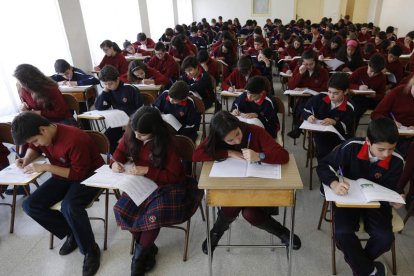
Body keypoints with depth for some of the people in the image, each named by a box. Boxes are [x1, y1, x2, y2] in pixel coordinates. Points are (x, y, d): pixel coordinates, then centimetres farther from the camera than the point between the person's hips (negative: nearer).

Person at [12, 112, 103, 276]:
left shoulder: (75, 139, -31)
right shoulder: (41, 136, -6)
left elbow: (79, 173, -25)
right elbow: (35, 149, 20)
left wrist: (46, 167, -26)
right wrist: (26, 159, -2)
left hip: (89, 175, -8)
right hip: (63, 175, 8)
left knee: (70, 207, -35)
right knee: (30, 206, -7)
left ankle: (91, 250, -12)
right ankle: (72, 233, 7)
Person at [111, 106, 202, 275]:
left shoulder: (166, 143, -22)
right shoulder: (130, 134, -9)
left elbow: (173, 175, -18)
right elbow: (121, 150, 10)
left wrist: (147, 170, -27)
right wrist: (115, 162, -13)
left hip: (167, 184, -5)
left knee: (155, 214, -30)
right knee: (121, 209, -19)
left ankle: (140, 255, 1)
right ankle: (148, 247, 5)